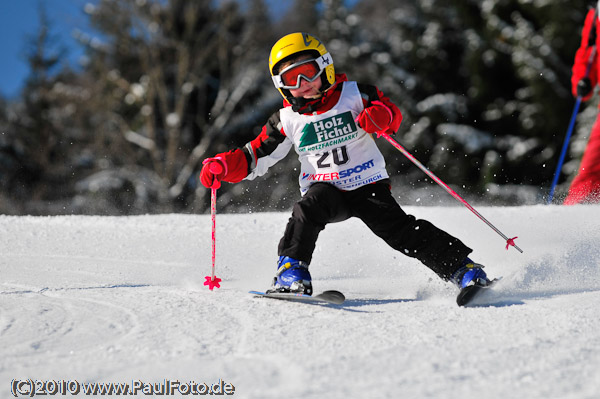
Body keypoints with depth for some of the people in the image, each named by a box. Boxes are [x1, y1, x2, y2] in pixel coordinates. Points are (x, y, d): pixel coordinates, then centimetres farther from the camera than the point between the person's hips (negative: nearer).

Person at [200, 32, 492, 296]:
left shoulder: (354, 94, -1)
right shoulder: (288, 120, 3)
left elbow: (392, 115, -1)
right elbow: (255, 157, 5)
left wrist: (381, 116, -26)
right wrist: (223, 165, -13)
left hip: (368, 185, -1)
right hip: (326, 190, 1)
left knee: (400, 229, -16)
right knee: (308, 210, -32)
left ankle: (462, 268, -11)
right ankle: (291, 271, -27)